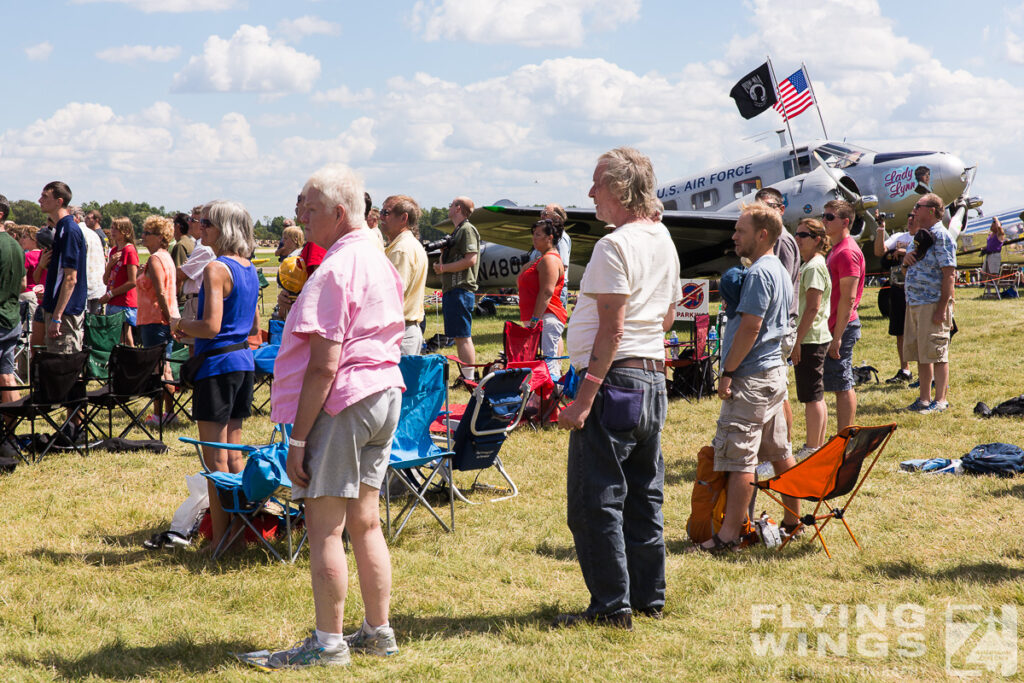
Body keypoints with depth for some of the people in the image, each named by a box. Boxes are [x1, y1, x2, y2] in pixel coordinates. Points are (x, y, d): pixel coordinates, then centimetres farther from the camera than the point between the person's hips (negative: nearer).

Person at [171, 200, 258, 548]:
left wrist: (180, 324, -4)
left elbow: (211, 326, -23)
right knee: (233, 453, 15)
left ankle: (219, 538, 0)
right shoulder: (249, 270, 11)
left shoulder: (216, 269, -15)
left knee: (216, 457, -3)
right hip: (244, 363, 8)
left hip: (217, 364, -8)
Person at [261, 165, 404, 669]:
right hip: (386, 396, 9)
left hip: (343, 401, -9)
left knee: (325, 527, -3)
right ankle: (378, 632, 20)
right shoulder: (382, 262, 13)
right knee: (364, 522, 14)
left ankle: (328, 643, 1)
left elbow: (324, 366, -19)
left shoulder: (334, 272, -16)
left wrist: (297, 438, -16)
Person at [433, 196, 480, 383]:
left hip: (461, 290, -10)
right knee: (458, 336, 12)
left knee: (463, 336, -11)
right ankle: (465, 376, 16)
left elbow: (470, 259, -20)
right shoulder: (456, 231, 21)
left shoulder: (467, 230, -9)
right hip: (452, 289, 10)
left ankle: (469, 377, -11)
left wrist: (444, 268, -13)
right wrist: (442, 257, 5)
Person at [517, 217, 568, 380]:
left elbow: (546, 292, -21)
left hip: (546, 318, -11)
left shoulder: (549, 260, -11)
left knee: (547, 362, -16)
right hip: (540, 319, 11)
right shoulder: (543, 259, 23)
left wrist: (535, 319, -24)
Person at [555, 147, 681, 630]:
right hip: (654, 381, 10)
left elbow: (612, 328, -20)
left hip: (615, 379, -10)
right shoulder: (663, 240, 13)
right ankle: (649, 597, 21)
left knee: (594, 502, -4)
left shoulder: (615, 245, -15)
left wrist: (585, 397, -21)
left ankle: (611, 605, -3)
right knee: (643, 498, 15)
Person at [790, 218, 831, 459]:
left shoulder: (814, 267, -15)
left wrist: (797, 339, -20)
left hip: (810, 340, -10)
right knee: (816, 396, 14)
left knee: (811, 396, -6)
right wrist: (798, 339, 21)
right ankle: (819, 445, 20)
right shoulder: (808, 265, 17)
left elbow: (813, 307, -20)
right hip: (815, 338, 10)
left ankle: (812, 449, -2)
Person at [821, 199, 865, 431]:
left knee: (842, 385, -6)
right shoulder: (836, 250, 16)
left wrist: (837, 336, -22)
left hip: (842, 326, -10)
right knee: (842, 385, 12)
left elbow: (848, 299, -20)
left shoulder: (847, 253, -16)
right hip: (836, 326, 10)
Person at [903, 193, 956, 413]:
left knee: (936, 354, -3)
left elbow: (949, 274, -17)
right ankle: (924, 398, 20)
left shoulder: (941, 236, -12)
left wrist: (942, 308, -22)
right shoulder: (920, 235, 16)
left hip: (933, 304, -9)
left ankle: (940, 400, 3)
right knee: (919, 353, 12)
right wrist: (906, 258, 3)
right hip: (914, 303, 9)